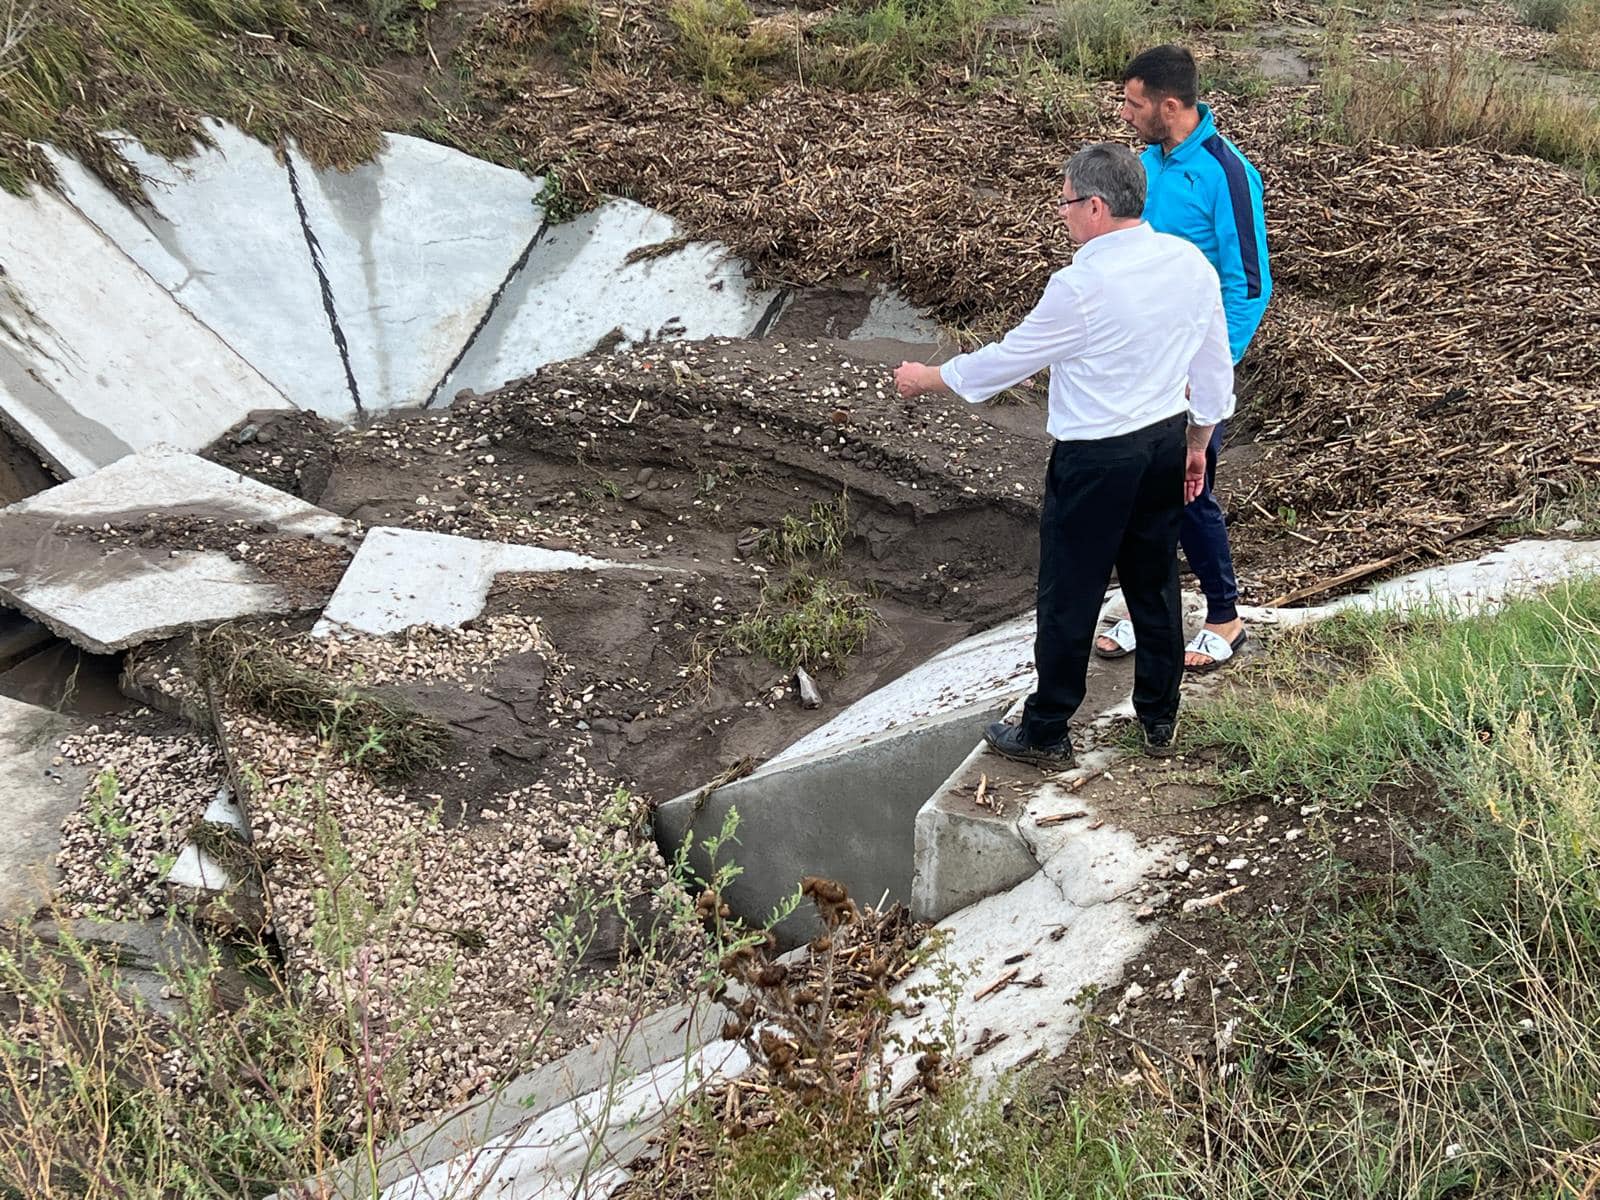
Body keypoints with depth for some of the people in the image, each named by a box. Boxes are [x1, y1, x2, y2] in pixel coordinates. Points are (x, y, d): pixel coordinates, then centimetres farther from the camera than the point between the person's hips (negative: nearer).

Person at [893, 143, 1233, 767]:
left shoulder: (1082, 286, -22)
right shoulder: (1193, 264, -1)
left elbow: (1008, 358, -11)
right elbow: (1214, 370, 7)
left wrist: (925, 378, 4)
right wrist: (1196, 443, 21)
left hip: (1095, 459, -7)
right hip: (1168, 442, 7)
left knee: (1069, 598, 7)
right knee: (1155, 584, 20)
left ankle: (1045, 733, 21)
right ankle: (1159, 717, 34)